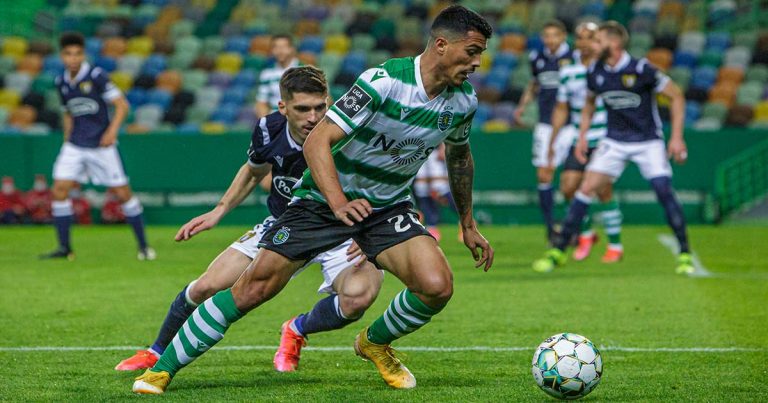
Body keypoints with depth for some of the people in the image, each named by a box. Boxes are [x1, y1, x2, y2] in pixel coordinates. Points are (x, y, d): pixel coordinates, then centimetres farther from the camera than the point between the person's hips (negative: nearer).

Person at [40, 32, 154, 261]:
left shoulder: (96, 76, -11)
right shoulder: (61, 83, 6)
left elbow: (122, 105, -11)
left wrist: (112, 130, -24)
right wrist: (67, 140, 15)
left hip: (101, 145, -5)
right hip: (74, 146, 5)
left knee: (123, 193, -3)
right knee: (60, 190, -8)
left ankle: (143, 246, 9)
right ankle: (64, 248, 0)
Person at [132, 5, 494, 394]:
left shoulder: (463, 101, -6)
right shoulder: (384, 81, -25)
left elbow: (459, 155, 17)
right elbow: (317, 141, -28)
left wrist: (468, 224, 21)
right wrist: (338, 202, -41)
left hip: (388, 208, 4)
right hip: (322, 200, -4)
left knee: (437, 286, -20)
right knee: (253, 288, -10)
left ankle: (375, 343, 12)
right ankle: (163, 367, 6)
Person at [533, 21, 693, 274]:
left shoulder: (641, 69, -17)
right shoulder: (595, 73, -2)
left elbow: (676, 96, -9)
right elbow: (589, 103, 19)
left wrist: (676, 137, -12)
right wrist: (582, 137, 10)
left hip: (648, 142, -4)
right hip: (614, 142, 4)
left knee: (664, 192, -16)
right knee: (586, 189, -8)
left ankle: (685, 254, -2)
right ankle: (559, 250, -2)